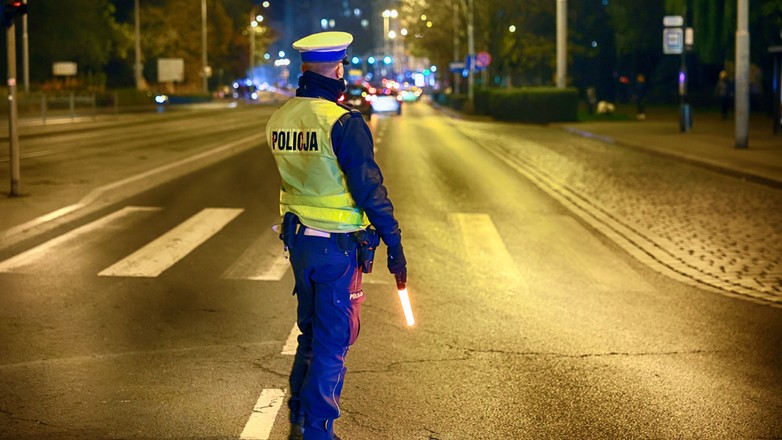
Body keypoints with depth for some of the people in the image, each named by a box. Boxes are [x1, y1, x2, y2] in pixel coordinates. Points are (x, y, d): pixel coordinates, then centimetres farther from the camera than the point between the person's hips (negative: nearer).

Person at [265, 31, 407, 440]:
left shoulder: (279, 119, 4)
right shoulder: (343, 122, -18)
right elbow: (369, 189, -17)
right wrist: (395, 245, -11)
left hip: (298, 242, 7)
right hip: (338, 246, -7)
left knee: (311, 333, 21)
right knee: (332, 343, 4)